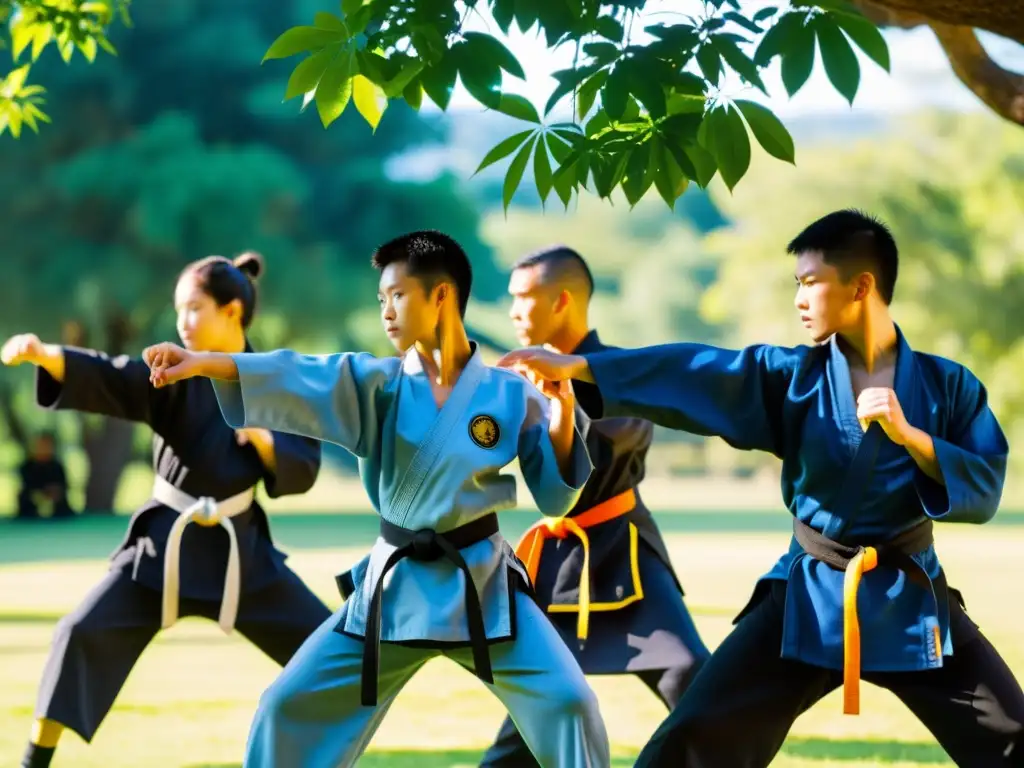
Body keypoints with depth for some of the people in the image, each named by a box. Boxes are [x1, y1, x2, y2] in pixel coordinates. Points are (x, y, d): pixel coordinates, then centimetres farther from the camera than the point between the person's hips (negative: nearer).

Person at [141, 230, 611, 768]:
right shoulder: (377, 384, -3)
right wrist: (202, 362, -36)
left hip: (481, 586, -2)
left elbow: (554, 497, 0)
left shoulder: (511, 394, -5)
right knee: (292, 706, 1)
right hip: (395, 587, 2)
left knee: (566, 701, -12)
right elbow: (298, 380, -19)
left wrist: (563, 413, -18)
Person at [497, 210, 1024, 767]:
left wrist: (909, 436, -22)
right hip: (810, 595, 0)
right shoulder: (794, 377, -3)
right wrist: (575, 365, -18)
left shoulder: (946, 384, -4)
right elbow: (695, 372, -10)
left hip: (910, 599, 0)